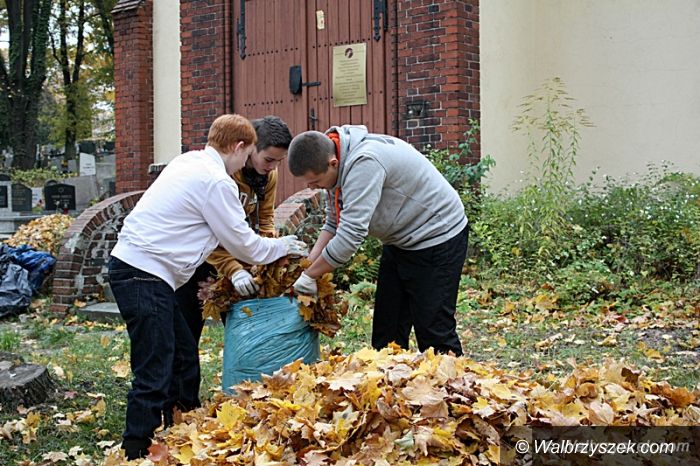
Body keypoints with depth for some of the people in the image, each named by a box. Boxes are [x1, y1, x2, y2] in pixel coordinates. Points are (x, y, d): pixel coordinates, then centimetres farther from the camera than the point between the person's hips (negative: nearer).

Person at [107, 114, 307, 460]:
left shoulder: (188, 162, 15)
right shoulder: (217, 181, -13)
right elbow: (242, 243, -4)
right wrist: (283, 246, 12)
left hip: (130, 264, 10)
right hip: (143, 276, -10)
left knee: (181, 353, 19)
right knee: (154, 377, -8)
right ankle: (136, 454, -3)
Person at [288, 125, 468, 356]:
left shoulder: (364, 163, -32)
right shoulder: (335, 167, -3)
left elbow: (350, 234, -33)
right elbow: (333, 224, 6)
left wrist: (310, 276, -22)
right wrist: (308, 264, -8)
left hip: (438, 239, -9)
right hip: (400, 241, 9)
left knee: (435, 331, -7)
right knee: (386, 329, 9)